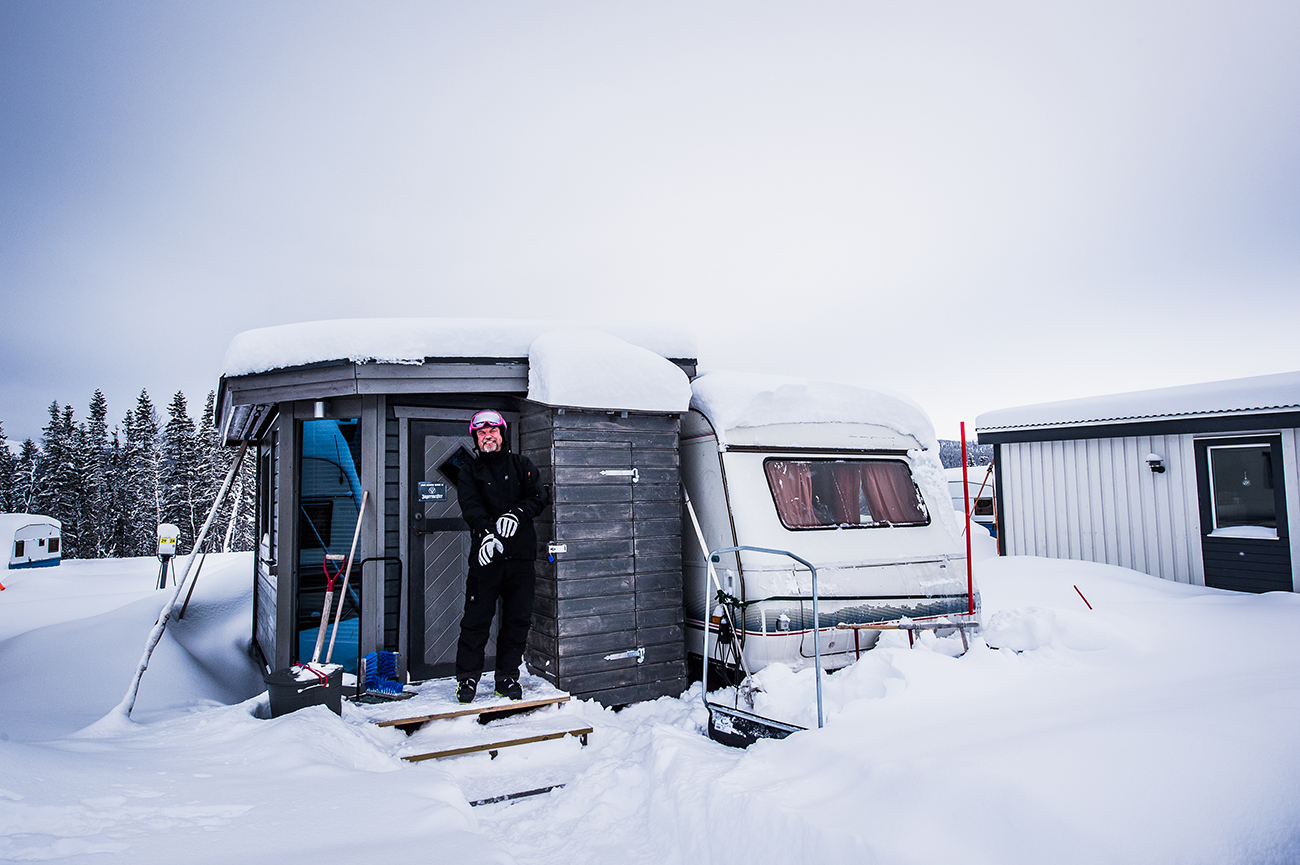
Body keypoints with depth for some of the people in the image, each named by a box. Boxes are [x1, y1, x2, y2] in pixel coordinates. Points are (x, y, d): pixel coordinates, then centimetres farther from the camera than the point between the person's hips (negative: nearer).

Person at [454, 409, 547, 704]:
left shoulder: (521, 465, 12)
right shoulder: (469, 472, 9)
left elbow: (538, 497, 2)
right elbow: (470, 507, -7)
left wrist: (516, 515, -17)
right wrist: (486, 532, -26)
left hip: (521, 555, 1)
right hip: (485, 555, -1)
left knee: (518, 619, 5)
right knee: (476, 618, -1)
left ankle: (507, 677, 18)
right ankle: (467, 678, 13)